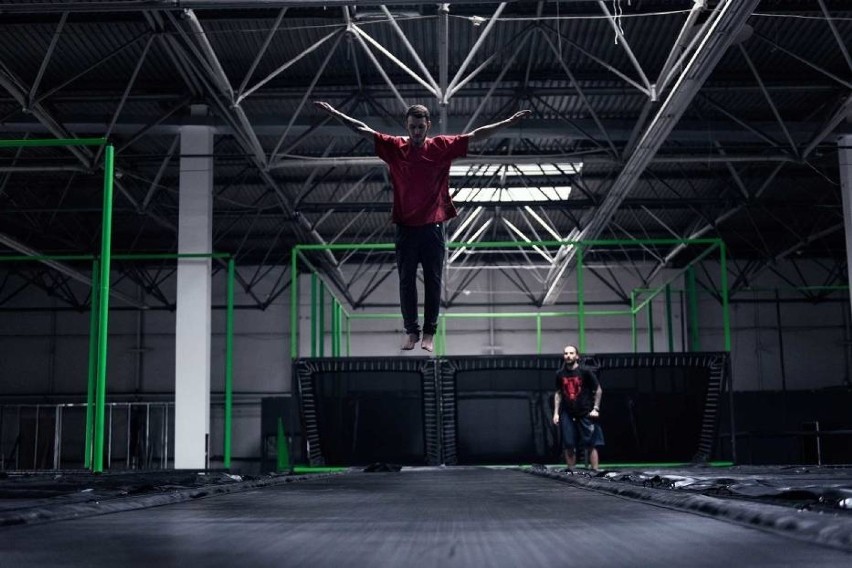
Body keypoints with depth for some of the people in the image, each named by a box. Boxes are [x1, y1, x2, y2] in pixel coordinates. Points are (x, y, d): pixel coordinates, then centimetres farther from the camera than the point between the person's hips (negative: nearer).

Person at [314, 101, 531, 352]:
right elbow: (363, 130, 1)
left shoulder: (442, 147, -2)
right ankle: (411, 331, 15)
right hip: (405, 227, 1)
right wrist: (334, 113, -2)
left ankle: (429, 333, 12)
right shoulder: (394, 147, 0)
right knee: (406, 282, 5)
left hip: (433, 227, 0)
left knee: (433, 282, 4)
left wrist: (509, 121, -6)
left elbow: (476, 135, -2)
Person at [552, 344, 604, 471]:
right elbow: (558, 393, 14)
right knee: (569, 446, 3)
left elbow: (598, 390, 2)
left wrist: (595, 409, -4)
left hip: (586, 414, -3)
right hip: (567, 414, 3)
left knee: (591, 445, -4)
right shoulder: (560, 374, 6)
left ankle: (595, 472, -2)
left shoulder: (585, 372, -5)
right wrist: (556, 413, 8)